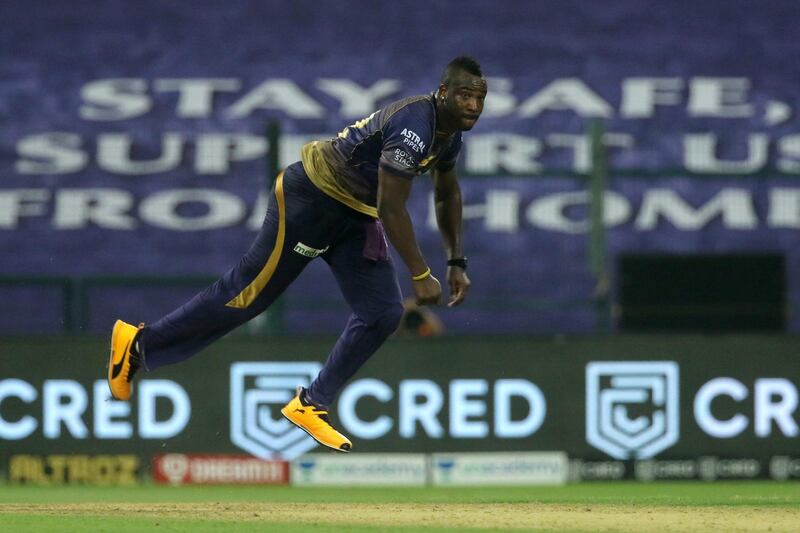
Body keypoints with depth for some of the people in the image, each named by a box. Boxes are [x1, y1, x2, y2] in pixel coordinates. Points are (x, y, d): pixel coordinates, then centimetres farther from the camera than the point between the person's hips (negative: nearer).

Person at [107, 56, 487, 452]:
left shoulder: (450, 131, 3)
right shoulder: (414, 127, -28)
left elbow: (447, 194, 21)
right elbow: (391, 208, -30)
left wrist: (456, 262, 15)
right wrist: (420, 275, -27)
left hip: (355, 217, 9)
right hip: (310, 199, -9)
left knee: (383, 314, -1)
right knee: (247, 294, -3)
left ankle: (310, 405, 8)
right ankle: (139, 342, 11)